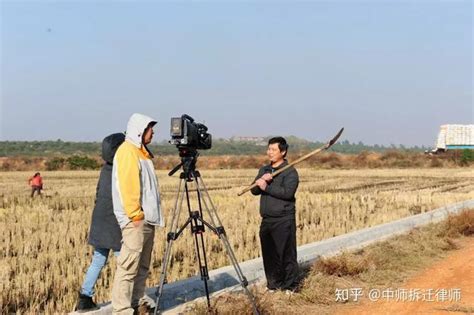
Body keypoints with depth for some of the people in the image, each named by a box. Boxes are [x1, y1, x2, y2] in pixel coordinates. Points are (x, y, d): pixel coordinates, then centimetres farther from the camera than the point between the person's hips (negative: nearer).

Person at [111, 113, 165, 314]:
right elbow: (126, 186, -18)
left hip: (148, 219, 10)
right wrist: (135, 215, -20)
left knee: (142, 266, 13)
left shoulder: (141, 152, 20)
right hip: (135, 220, -10)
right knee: (128, 266, -10)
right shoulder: (127, 151, -10)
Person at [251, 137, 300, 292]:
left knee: (286, 254, -4)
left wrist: (267, 187, -19)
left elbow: (288, 192, -20)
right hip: (266, 219, 7)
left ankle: (290, 286, 4)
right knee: (269, 254, 9)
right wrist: (261, 181, -12)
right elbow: (254, 190, 7)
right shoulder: (264, 170, 17)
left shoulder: (290, 172, -5)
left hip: (283, 220, -6)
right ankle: (273, 284, 20)